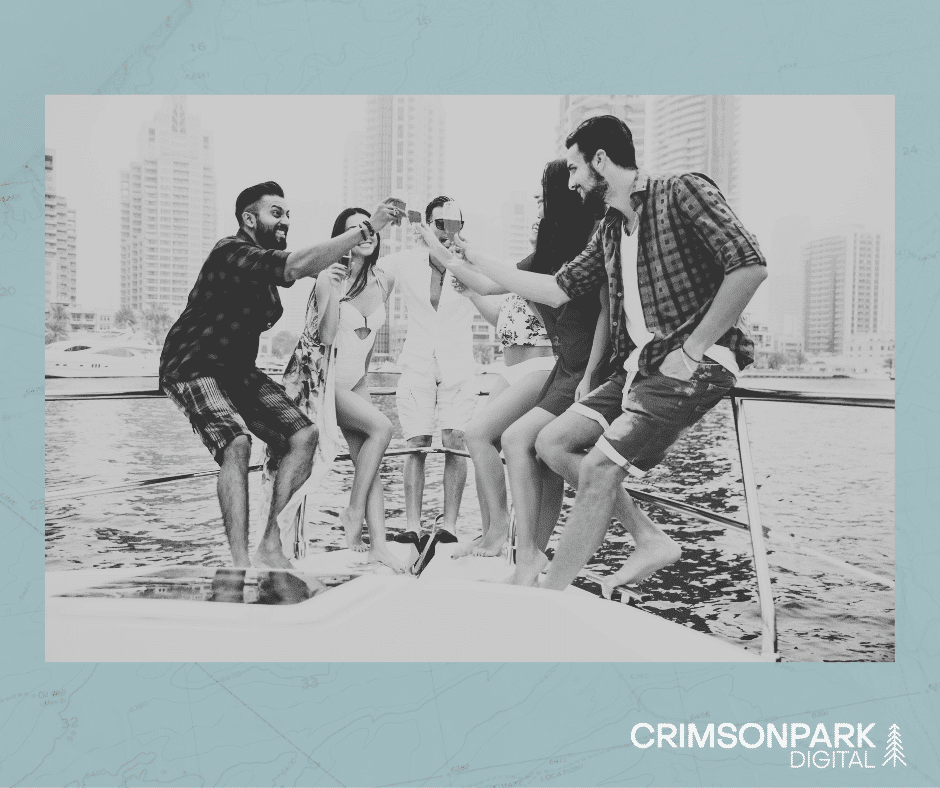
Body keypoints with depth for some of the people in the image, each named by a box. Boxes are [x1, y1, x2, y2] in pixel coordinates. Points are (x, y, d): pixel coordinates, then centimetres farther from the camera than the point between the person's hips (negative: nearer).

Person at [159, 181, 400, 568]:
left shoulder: (266, 261, 11)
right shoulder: (231, 253, -22)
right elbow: (299, 265, -36)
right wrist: (366, 227, -37)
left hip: (237, 370, 9)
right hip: (194, 368, -9)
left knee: (304, 435, -6)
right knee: (237, 443, -32)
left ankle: (270, 548, -5)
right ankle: (240, 562, -29)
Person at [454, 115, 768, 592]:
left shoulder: (682, 193, -6)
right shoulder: (610, 230, 18)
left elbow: (750, 266, -17)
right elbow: (559, 289, 17)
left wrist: (692, 350, -17)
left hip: (695, 363, -8)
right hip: (639, 365, 9)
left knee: (597, 467, -17)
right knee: (552, 443, 2)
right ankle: (651, 541, 4)